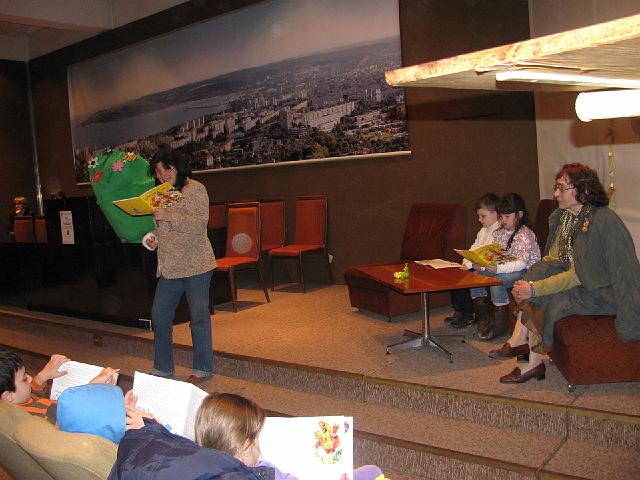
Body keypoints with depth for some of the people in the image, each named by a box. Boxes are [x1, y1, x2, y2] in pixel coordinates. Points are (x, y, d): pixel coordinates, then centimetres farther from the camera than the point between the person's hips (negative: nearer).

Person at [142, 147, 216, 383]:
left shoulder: (195, 189, -6)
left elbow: (200, 224, -18)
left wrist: (167, 216, -23)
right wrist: (152, 238, 7)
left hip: (195, 265, -8)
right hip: (169, 266, 8)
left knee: (199, 318, 2)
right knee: (159, 317, 10)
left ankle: (203, 369, 15)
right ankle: (162, 368, 24)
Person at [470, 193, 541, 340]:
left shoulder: (525, 234, -16)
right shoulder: (499, 233, 8)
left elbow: (522, 263, -26)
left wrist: (498, 269, -38)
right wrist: (481, 264, -15)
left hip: (525, 272, -8)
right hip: (503, 269, 8)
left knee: (496, 280, -32)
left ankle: (500, 324, -20)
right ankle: (484, 318, 0)